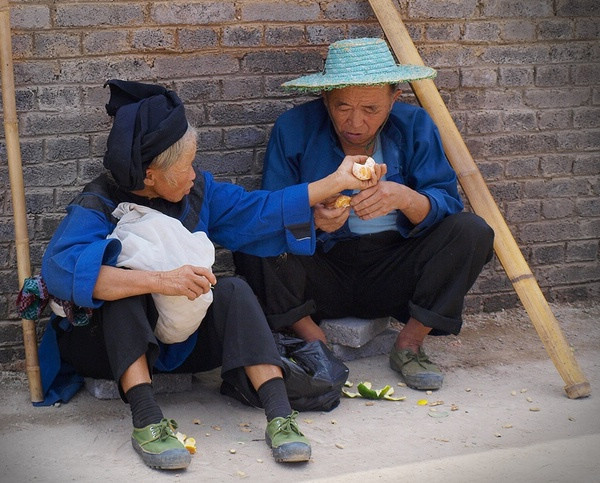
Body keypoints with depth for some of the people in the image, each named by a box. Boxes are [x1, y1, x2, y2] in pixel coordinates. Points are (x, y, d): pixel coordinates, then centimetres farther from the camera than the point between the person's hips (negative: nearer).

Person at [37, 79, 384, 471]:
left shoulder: (196, 189, -2)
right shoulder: (98, 208, -22)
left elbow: (259, 211, 5)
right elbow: (62, 266, -42)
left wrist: (336, 183, 0)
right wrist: (161, 280, -49)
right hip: (105, 345, -5)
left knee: (234, 291, -19)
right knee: (123, 282, -32)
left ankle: (281, 416, -31)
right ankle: (146, 421, -42)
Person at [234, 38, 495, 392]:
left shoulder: (414, 125, -5)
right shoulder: (294, 128, -9)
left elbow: (448, 204, -11)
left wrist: (406, 199, -33)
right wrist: (311, 219, -35)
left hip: (394, 274, 2)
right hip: (322, 275, -1)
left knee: (472, 232, -20)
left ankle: (410, 343, -7)